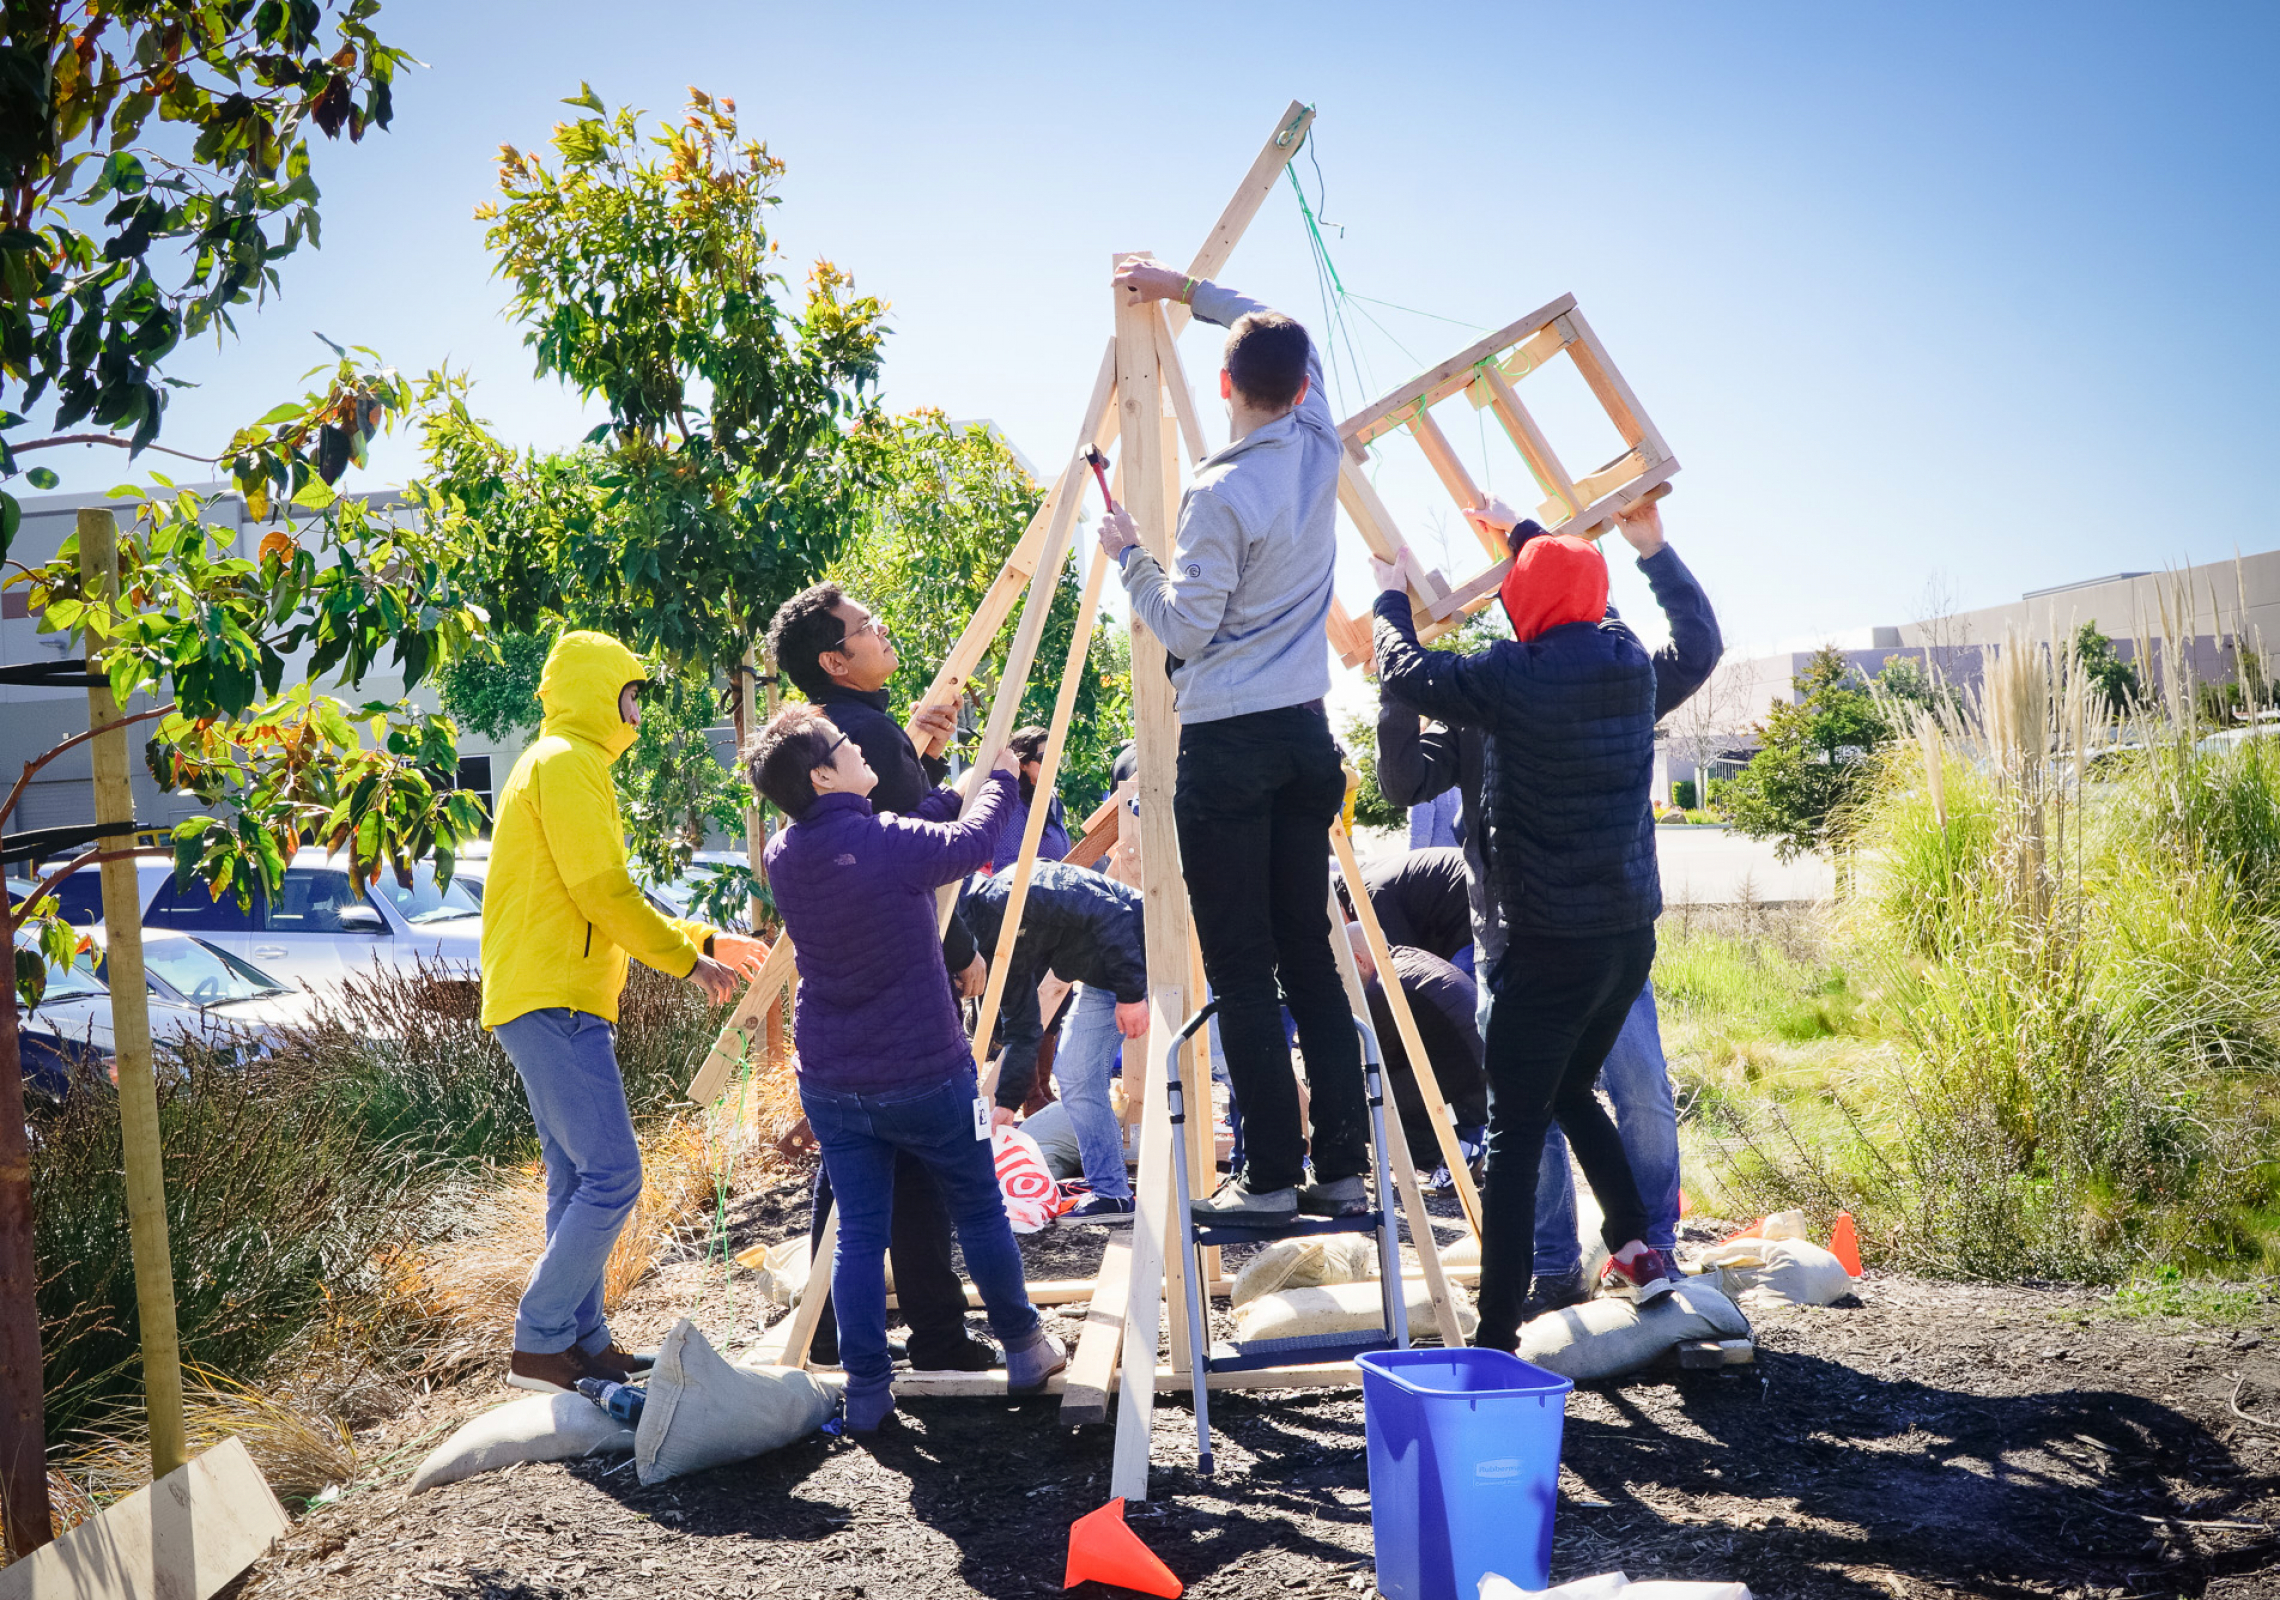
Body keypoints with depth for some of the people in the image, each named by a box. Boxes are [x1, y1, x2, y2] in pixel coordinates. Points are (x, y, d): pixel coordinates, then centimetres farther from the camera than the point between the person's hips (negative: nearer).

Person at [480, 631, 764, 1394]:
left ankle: (584, 1340, 15)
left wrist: (706, 940, 24)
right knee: (612, 1175, -12)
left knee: (580, 1181, 11)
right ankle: (539, 1344, -7)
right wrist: (689, 959, -6)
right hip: (553, 1003, -11)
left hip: (557, 1004, 11)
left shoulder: (564, 764, 24)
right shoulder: (567, 761, -9)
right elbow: (603, 894, -17)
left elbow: (603, 906, 27)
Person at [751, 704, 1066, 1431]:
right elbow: (972, 841, -3)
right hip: (924, 1075, -4)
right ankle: (1025, 1349, 30)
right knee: (980, 1212, 15)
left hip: (830, 1084, 4)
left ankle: (866, 1391, 11)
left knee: (858, 1233, 10)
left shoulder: (783, 855, -2)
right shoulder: (890, 843, -20)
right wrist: (1000, 776, 15)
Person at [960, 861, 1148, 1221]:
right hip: (1103, 981, 9)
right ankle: (1111, 1194, 8)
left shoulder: (1013, 894, -25)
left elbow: (1112, 915, -29)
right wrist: (1007, 1103, 7)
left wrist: (1131, 993, -28)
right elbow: (1022, 1028, 11)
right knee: (1074, 1074, 3)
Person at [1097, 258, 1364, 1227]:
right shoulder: (1320, 447, 5)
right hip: (1305, 735, 6)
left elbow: (1183, 629, -8)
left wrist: (1127, 555, 5)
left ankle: (1271, 1179, 1)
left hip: (1225, 746, -6)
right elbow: (1290, 343, 24)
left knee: (1241, 973, -1)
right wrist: (1188, 291, 25)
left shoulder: (1218, 494, -14)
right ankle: (1343, 1168, 11)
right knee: (1310, 957, 10)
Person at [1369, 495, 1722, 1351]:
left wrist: (1391, 594, 18)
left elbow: (1407, 670, -1)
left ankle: (1497, 1338, -3)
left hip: (1550, 943, -7)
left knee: (1514, 1132, -3)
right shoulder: (1632, 664, 5)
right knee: (1572, 1089, 27)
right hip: (1631, 933, 7)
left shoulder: (1514, 677, -13)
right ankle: (1635, 1246, 26)